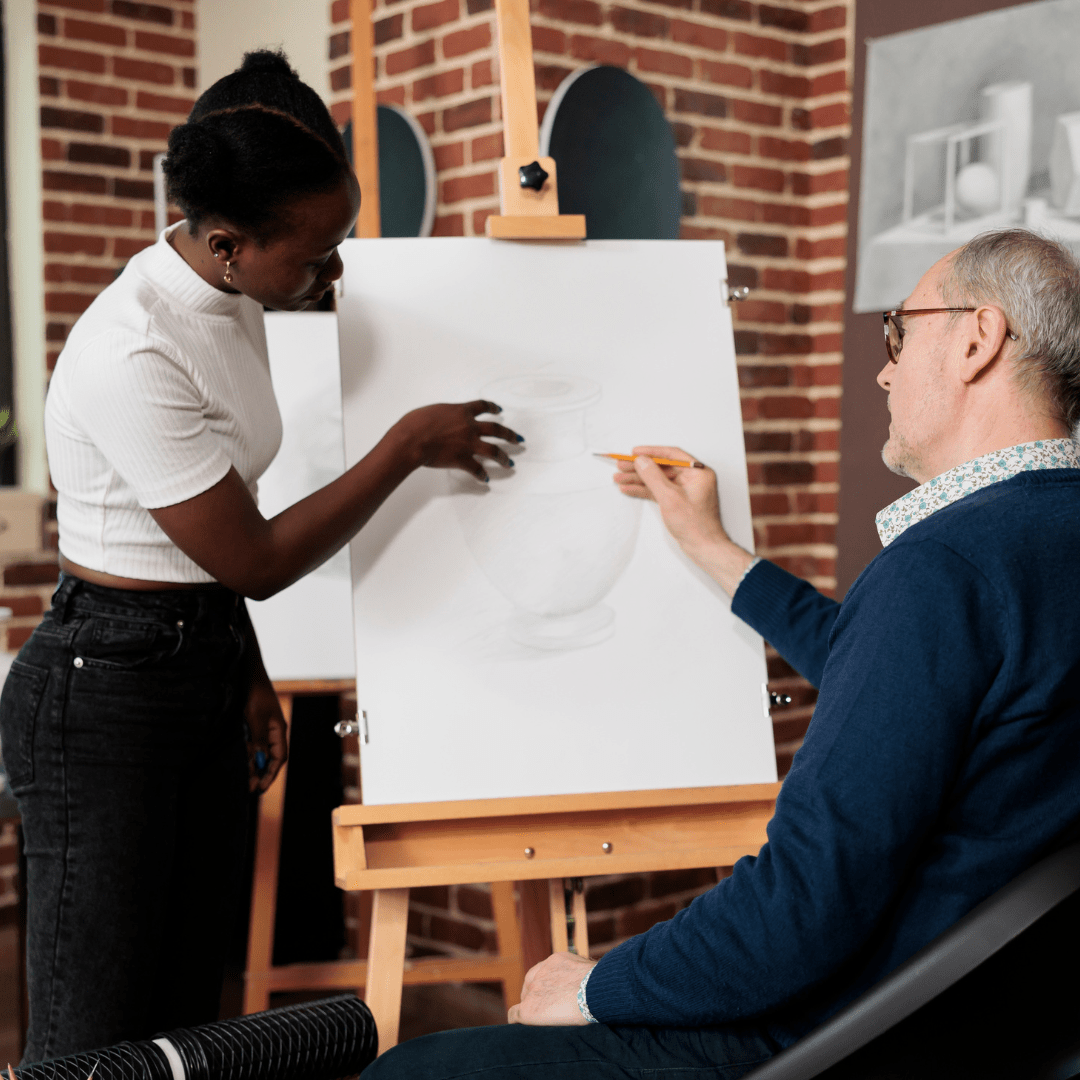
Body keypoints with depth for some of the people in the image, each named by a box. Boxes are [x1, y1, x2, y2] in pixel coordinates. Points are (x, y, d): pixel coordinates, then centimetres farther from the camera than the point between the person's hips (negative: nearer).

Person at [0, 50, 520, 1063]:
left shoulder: (233, 301, 3)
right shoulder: (131, 356, -24)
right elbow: (256, 561, -17)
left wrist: (243, 676, 12)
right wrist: (410, 444, -11)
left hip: (207, 667, 9)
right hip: (106, 686, -9)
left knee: (186, 1009, 14)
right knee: (90, 1041, -2)